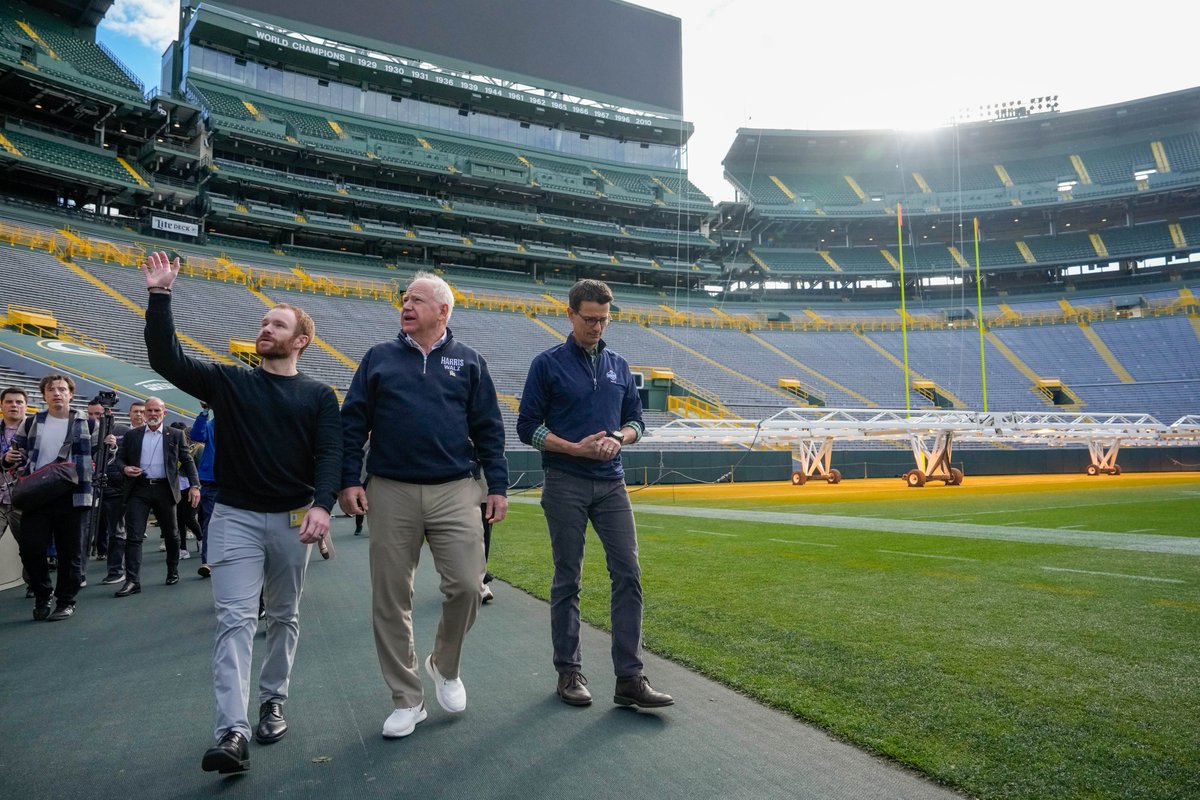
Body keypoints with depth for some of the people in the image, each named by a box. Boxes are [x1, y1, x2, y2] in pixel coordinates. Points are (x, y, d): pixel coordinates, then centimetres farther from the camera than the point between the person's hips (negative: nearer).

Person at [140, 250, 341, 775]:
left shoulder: (318, 396, 3)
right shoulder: (228, 382, 7)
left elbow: (330, 456, -7)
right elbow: (165, 360, -4)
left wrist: (321, 506, -24)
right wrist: (160, 296, -10)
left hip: (292, 519, 0)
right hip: (235, 516, 0)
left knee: (284, 618, 11)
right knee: (234, 620, -8)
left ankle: (272, 702, 28)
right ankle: (232, 734, -12)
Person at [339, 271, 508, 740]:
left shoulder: (468, 363, 9)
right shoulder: (379, 359, 10)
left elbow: (488, 430, 9)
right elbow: (352, 423, 8)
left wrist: (497, 485, 3)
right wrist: (349, 480, -2)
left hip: (455, 492, 0)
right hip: (391, 494, 1)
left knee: (466, 586, -7)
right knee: (391, 599, 4)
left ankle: (445, 666, 23)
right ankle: (407, 699, 20)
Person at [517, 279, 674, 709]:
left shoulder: (618, 365, 12)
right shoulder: (548, 364, -1)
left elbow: (635, 419, 16)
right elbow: (527, 427, -3)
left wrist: (618, 438, -6)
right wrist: (575, 448, -13)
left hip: (611, 484, 4)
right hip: (565, 485, -4)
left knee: (628, 573, -3)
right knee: (567, 580, 5)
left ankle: (629, 678, 3)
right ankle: (569, 673, 18)